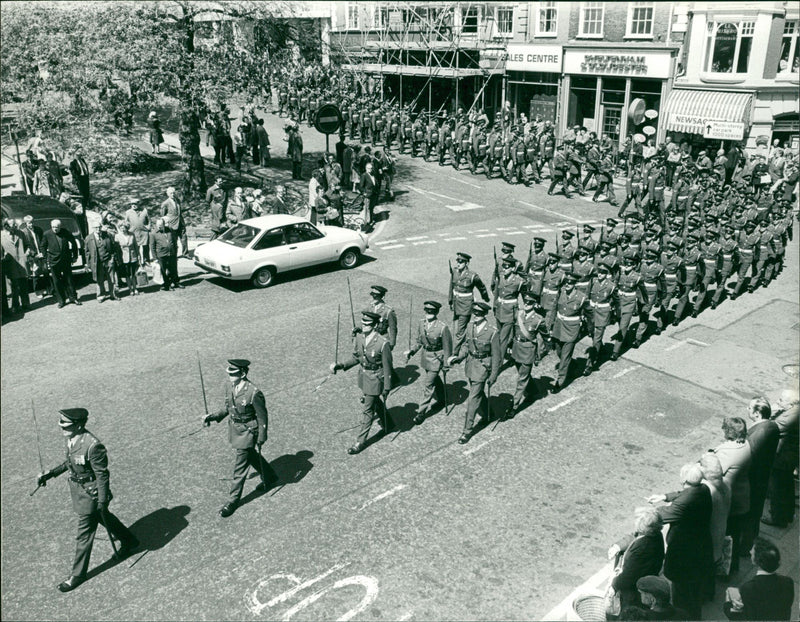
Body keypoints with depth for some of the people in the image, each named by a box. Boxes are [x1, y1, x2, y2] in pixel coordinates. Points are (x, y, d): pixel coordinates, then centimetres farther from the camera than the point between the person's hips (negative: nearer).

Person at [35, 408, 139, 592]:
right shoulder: (71, 438, -6)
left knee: (84, 533, 5)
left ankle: (78, 575, 22)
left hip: (90, 493, -9)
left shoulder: (92, 446, -32)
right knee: (105, 519, 26)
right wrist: (50, 474, 8)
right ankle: (129, 542, 48)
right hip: (77, 487, 9)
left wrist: (102, 502, -21)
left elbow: (102, 475, -24)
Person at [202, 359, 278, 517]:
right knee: (251, 457, 26)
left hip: (247, 432, -8)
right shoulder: (229, 385, -7)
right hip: (234, 427, 8)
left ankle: (233, 500, 18)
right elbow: (227, 406, 10)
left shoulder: (254, 393, -29)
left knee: (239, 467, 2)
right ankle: (269, 477, 51)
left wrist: (260, 441, -15)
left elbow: (263, 419, -19)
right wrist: (213, 416, -6)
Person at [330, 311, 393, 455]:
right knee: (377, 405, 26)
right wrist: (341, 365, -8)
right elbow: (356, 357, 7)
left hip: (375, 379, -6)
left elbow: (387, 368, -18)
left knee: (367, 411, 1)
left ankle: (361, 442, 13)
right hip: (363, 376, 7)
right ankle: (386, 426, 51)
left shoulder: (382, 343, -26)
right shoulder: (359, 337, -7)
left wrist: (386, 390, -15)